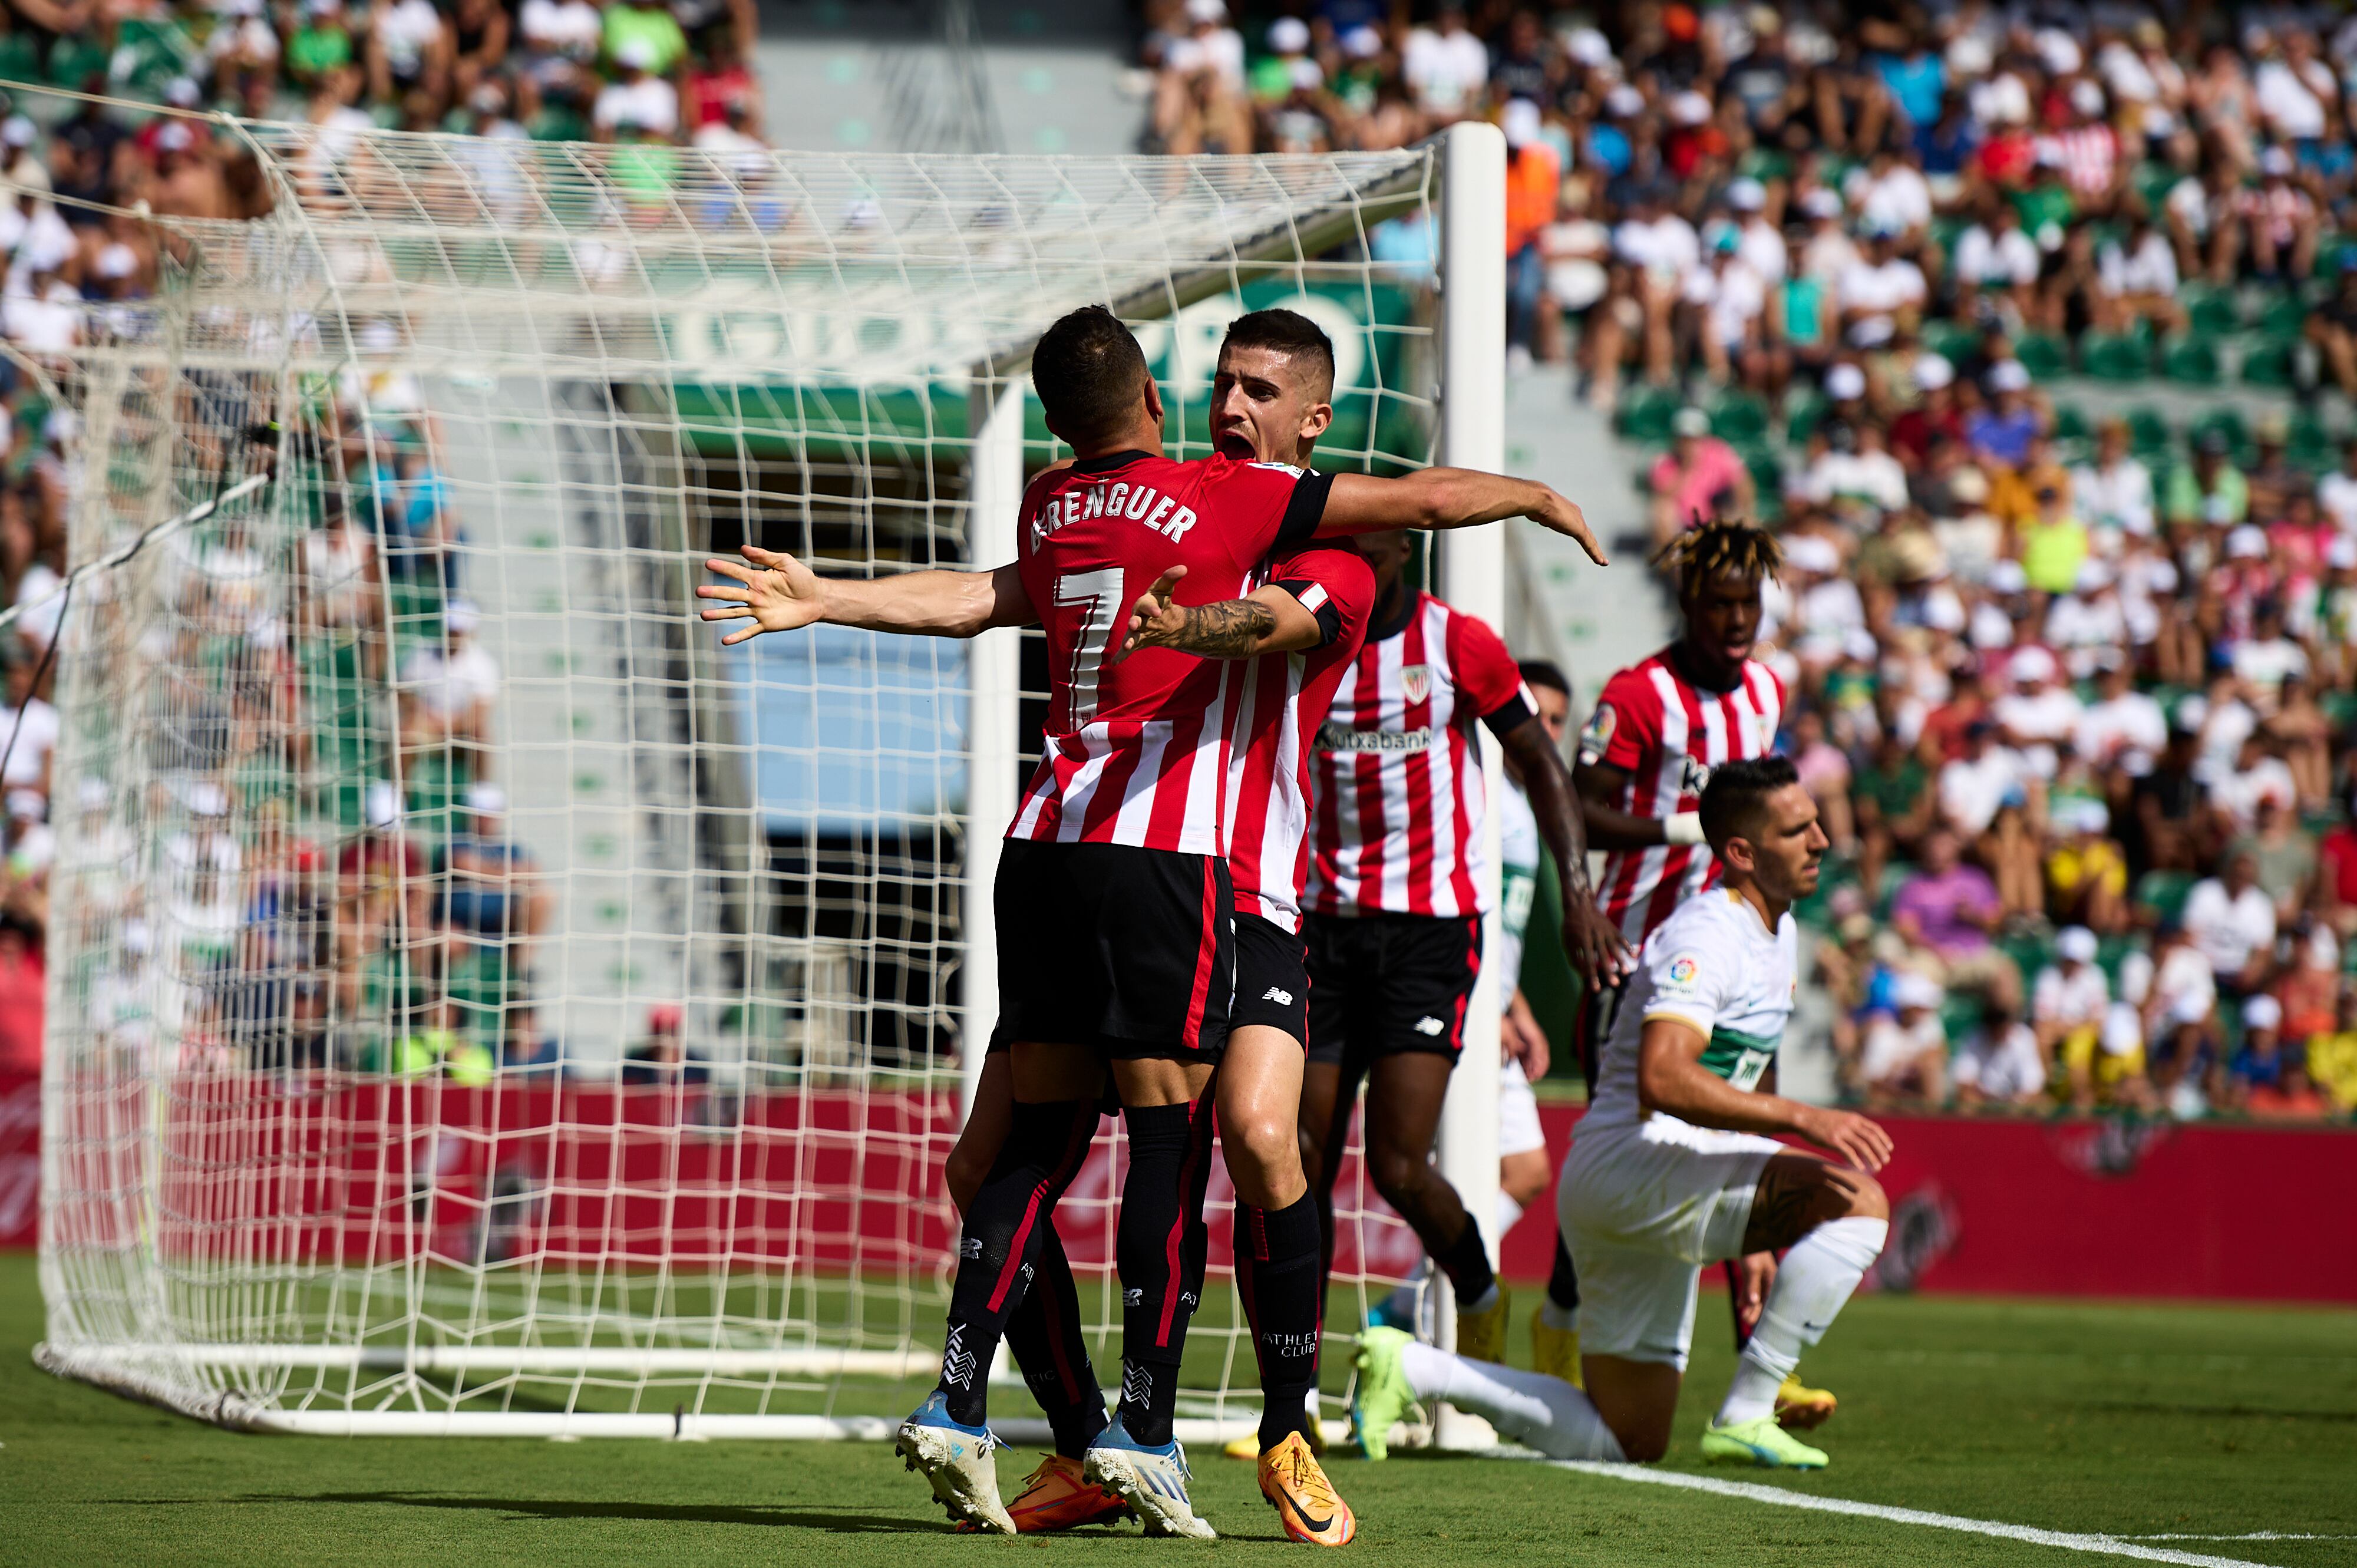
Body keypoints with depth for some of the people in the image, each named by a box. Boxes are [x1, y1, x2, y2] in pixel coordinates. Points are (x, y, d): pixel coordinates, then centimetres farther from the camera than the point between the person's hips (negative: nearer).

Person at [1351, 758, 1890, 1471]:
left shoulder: (1778, 931, 17)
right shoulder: (1708, 935, -15)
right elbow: (1662, 1078, -30)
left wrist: (1751, 1241, 23)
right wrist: (1803, 1118, -34)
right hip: (1627, 1156, -10)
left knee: (1626, 1441, 10)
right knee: (1858, 1200, -26)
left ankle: (1408, 1368, 12)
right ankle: (1745, 1417, -21)